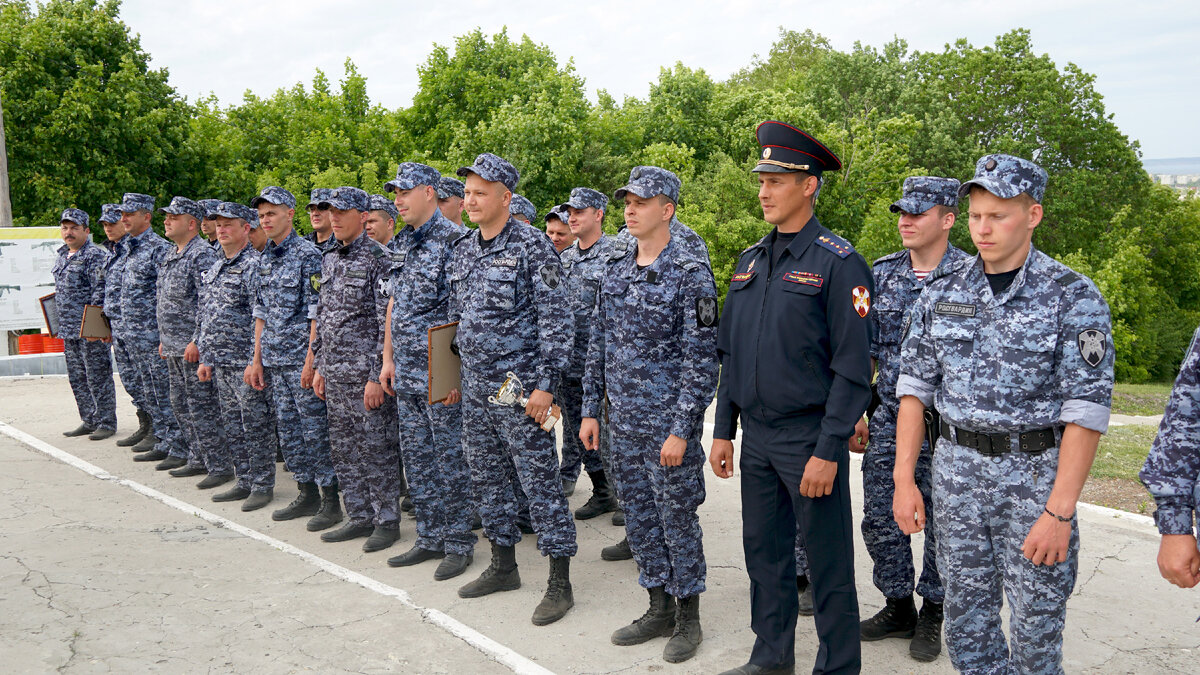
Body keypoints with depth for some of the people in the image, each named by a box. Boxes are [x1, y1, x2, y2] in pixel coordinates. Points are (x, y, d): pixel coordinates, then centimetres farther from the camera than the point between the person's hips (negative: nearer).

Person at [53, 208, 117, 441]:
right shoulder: (62, 255, 16)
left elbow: (101, 292, -16)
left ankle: (106, 423, 5)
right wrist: (59, 323, 20)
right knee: (77, 378, 13)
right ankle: (89, 421, 22)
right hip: (68, 330, 9)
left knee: (98, 377, -3)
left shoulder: (95, 256, -11)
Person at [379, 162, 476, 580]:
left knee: (451, 459, 0)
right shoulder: (401, 243, 14)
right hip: (406, 373, 8)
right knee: (416, 457, 13)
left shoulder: (454, 240, -12)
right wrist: (388, 358, 15)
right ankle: (430, 539, 23)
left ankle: (459, 544, 10)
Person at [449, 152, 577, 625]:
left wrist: (545, 383, -18)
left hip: (517, 387, -8)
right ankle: (503, 566, 30)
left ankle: (560, 582, 5)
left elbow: (555, 319, -14)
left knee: (540, 480, -3)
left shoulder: (532, 246, -11)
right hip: (474, 387, 8)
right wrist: (455, 376, 18)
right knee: (486, 477, 15)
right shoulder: (463, 250, 12)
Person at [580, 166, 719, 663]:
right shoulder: (614, 271, 8)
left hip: (669, 423, -6)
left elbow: (700, 360, -15)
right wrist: (591, 410, 10)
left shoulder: (690, 275, -12)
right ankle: (659, 608, 29)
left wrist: (681, 430, -18)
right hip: (624, 422, 6)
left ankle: (688, 617, 20)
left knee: (678, 519, 5)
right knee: (639, 519, 14)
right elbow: (599, 345, 13)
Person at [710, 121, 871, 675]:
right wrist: (723, 430, 11)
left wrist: (829, 450, -17)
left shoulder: (838, 263, -11)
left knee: (828, 564, 5)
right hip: (756, 436, 7)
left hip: (810, 438, -6)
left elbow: (853, 368, -14)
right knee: (763, 551, 16)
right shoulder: (750, 260, 10)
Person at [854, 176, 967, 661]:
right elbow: (862, 352, 11)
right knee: (880, 521, 9)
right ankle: (898, 607, 28)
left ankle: (931, 615, 26)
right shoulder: (881, 274, 6)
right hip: (889, 420, 4)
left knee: (942, 525, 8)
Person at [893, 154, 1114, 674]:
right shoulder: (942, 292, 4)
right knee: (966, 617, 12)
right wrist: (904, 479, 0)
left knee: (1037, 625, 6)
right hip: (957, 470, 4)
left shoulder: (1074, 297, -9)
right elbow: (914, 386, 6)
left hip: (1036, 473, -3)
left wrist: (1059, 512, -18)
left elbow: (1086, 410, -13)